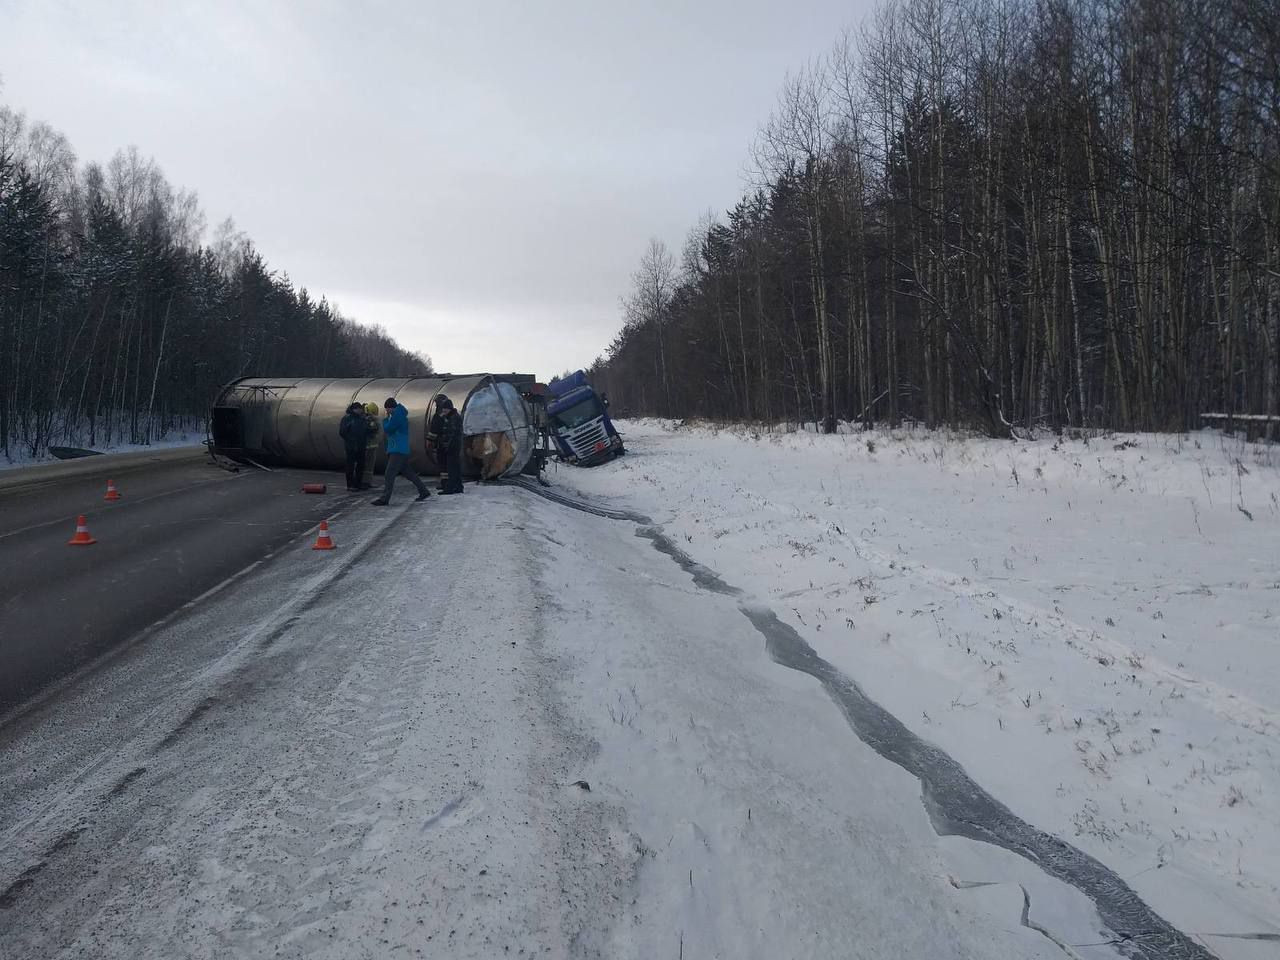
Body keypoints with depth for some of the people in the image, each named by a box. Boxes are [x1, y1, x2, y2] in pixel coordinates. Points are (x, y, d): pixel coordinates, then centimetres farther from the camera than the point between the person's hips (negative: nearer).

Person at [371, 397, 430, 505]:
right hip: (402, 450, 10)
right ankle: (424, 491, 24)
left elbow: (388, 428, -15)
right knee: (409, 473, 17)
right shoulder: (400, 414, 17)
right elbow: (390, 430, 22)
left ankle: (384, 499, -13)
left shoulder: (398, 415, -14)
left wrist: (385, 420, 1)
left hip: (398, 451, -10)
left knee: (389, 474, -11)